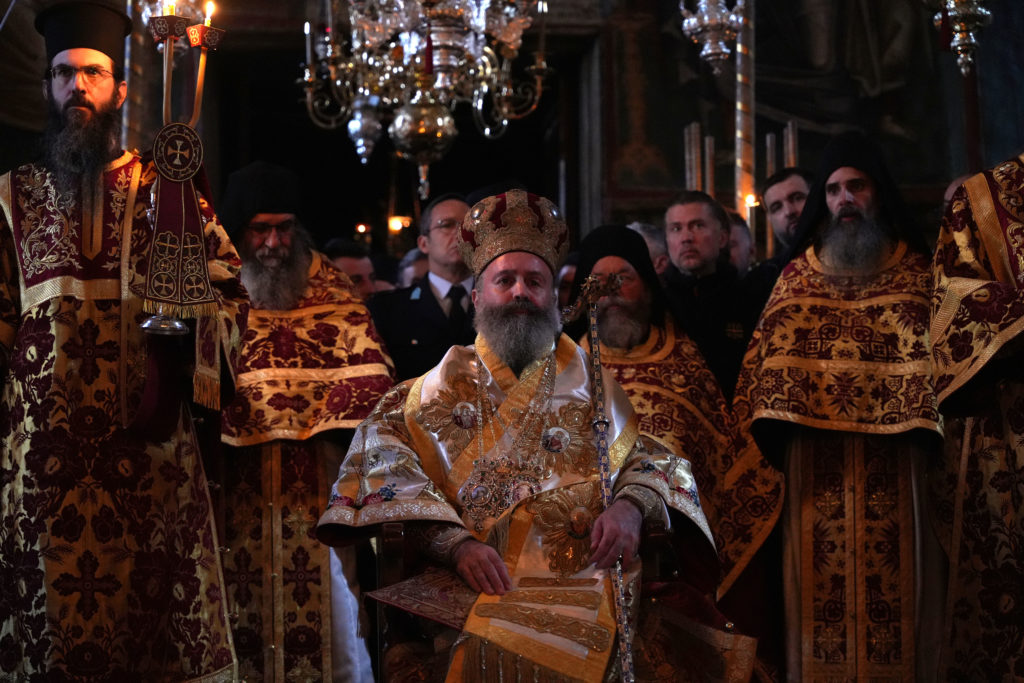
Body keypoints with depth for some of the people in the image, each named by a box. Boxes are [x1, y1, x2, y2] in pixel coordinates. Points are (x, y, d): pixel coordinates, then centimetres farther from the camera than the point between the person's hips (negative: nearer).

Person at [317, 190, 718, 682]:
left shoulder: (590, 381, 22)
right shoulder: (442, 387, 16)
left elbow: (654, 456, 17)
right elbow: (385, 463, 2)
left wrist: (631, 505, -7)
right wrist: (457, 543, -15)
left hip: (584, 577, 1)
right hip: (482, 581, -1)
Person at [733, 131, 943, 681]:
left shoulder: (916, 273, 10)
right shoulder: (795, 278, 14)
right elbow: (765, 361, 11)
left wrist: (926, 426, -8)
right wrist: (765, 435, 0)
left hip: (894, 463, -1)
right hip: (815, 463, 1)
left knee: (892, 579, -3)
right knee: (822, 580, -1)